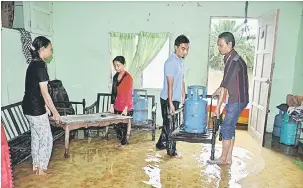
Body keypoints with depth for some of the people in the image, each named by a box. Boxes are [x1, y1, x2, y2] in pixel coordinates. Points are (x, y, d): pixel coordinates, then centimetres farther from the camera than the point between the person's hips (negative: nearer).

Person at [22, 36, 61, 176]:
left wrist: (46, 107, 20)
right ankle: (41, 169, 15)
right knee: (46, 139, 3)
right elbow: (44, 93, -20)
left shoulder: (33, 64, 10)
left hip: (29, 106, 9)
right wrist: (55, 112, -14)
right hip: (36, 108, -9)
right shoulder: (40, 66, -19)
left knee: (36, 136, 18)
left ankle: (36, 166, 31)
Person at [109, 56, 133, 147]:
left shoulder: (128, 77, -12)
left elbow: (128, 94, -16)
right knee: (116, 126, 10)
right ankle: (121, 140, 29)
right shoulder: (116, 76, 9)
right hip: (117, 106, 7)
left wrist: (126, 108, -21)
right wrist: (112, 105, 11)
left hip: (126, 108, -7)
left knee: (124, 126, 0)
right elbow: (113, 92, 14)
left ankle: (124, 143, 18)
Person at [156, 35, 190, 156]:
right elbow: (170, 84, -22)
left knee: (169, 123, 17)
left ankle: (161, 144, 32)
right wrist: (170, 103, -23)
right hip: (168, 99, -9)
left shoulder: (181, 61, 10)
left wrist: (183, 97, 15)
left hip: (176, 99, 9)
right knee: (170, 124, 3)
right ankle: (171, 150, 16)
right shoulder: (171, 62, -18)